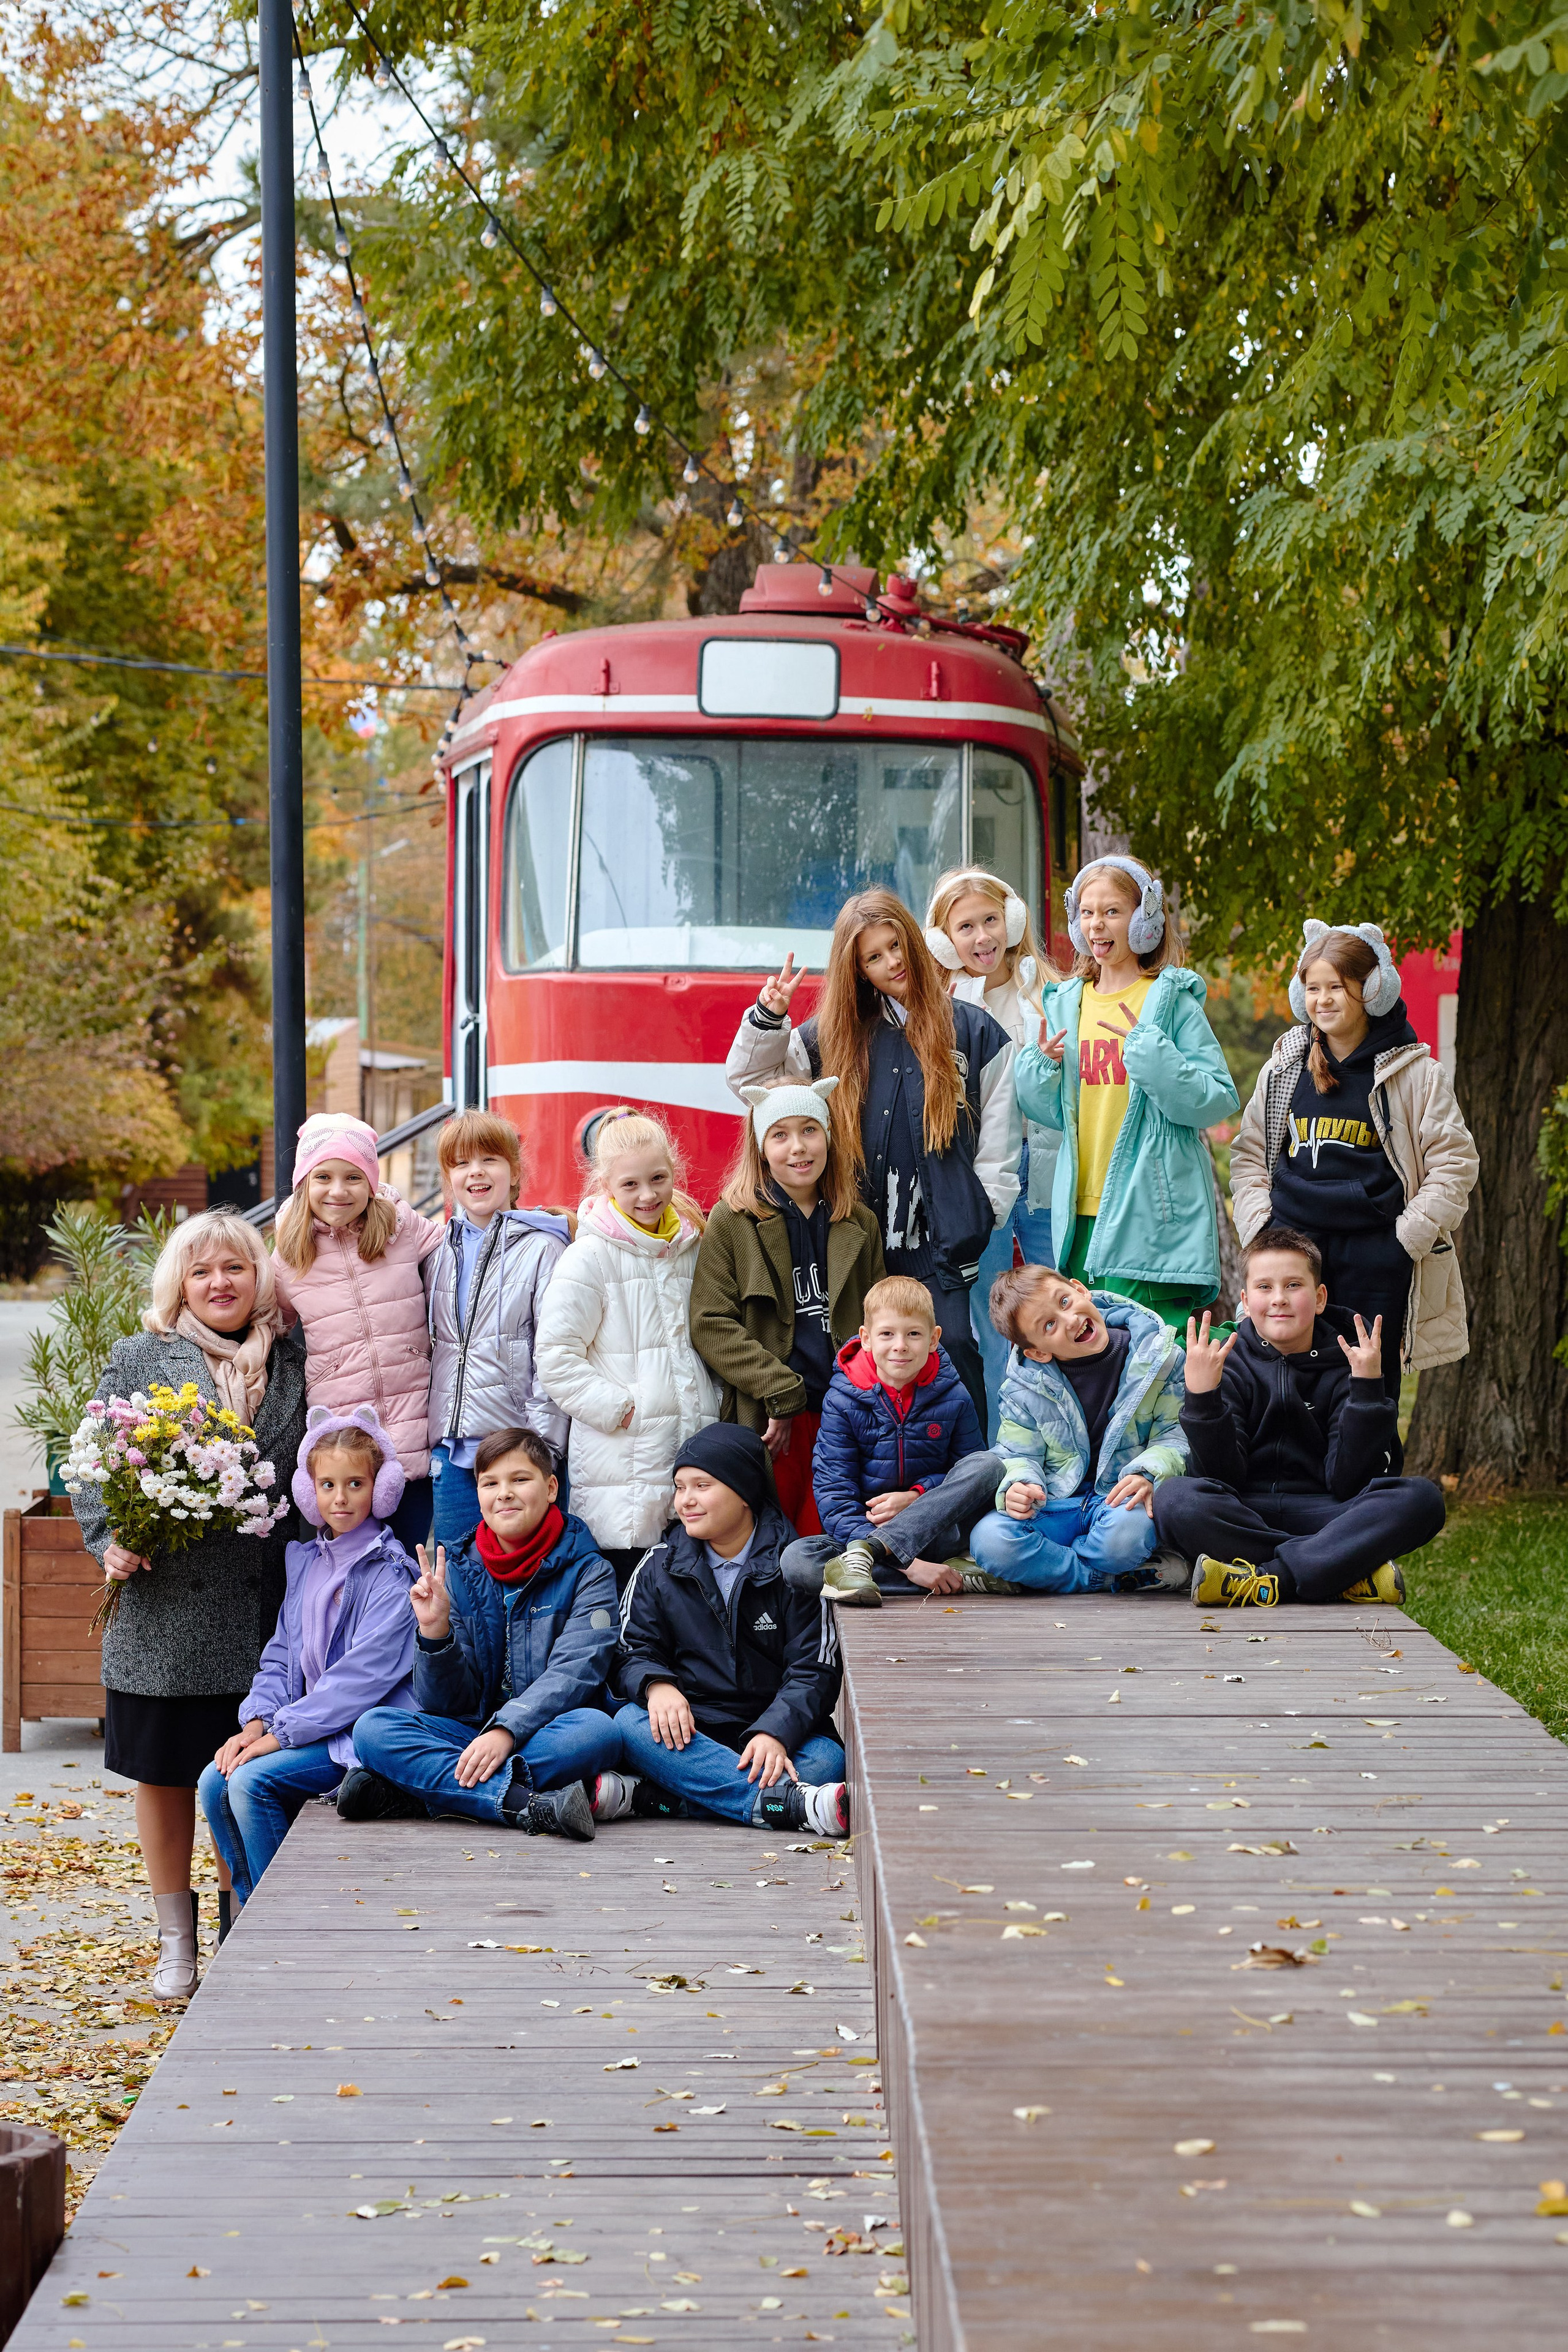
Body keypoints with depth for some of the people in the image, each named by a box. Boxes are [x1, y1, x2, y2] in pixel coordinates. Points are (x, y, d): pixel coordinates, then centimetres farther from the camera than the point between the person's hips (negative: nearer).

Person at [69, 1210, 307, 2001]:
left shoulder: (293, 1363, 9)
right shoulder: (139, 1361, 4)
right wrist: (110, 1541, -13)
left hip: (262, 1610, 1)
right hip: (166, 1603, -1)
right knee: (166, 1773, 6)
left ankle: (238, 1931, 19)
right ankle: (176, 1942, 18)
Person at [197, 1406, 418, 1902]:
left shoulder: (390, 1574, -12)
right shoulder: (306, 1562, 13)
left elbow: (365, 1673, -19)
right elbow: (282, 1655, 15)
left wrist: (282, 1732, -19)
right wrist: (257, 1722, -3)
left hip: (361, 1733, -8)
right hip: (305, 1726, 8)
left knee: (251, 1781, -23)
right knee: (214, 1783, -9)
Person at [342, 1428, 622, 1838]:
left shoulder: (588, 1572, 1)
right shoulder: (458, 1573, 9)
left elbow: (573, 1673, -14)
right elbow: (448, 1704, 4)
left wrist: (507, 1731, -29)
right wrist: (435, 1631, -14)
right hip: (470, 1735, 3)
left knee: (597, 1730, -36)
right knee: (373, 1728, -22)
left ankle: (407, 1796, -34)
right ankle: (529, 1805, -38)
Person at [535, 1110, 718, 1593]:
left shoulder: (691, 1247, 13)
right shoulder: (589, 1257, -6)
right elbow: (555, 1357, -10)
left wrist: (713, 1403, 11)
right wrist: (617, 1408, -14)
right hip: (621, 1465, -5)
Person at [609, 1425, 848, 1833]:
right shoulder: (659, 1567, 10)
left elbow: (814, 1670, -5)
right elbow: (634, 1652, 6)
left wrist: (775, 1732, -24)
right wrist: (656, 1685, -20)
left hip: (774, 1728, -1)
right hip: (686, 1728, 1)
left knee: (826, 1760, -33)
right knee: (630, 1723, -31)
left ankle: (642, 1794, -38)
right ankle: (793, 1803, -43)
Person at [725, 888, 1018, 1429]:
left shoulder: (973, 1031, 6)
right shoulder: (836, 1038, 14)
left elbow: (999, 1142, 4)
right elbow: (748, 1078, 20)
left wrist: (982, 1226, -4)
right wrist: (767, 1017, 3)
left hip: (946, 1243, -3)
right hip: (869, 1243, 3)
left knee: (953, 1350, -11)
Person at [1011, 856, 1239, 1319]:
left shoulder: (1173, 1002, -4)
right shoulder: (1066, 1003, 12)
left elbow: (1218, 1100, -11)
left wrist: (1150, 1051, -21)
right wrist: (1041, 1066, -3)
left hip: (1153, 1215, -5)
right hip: (1082, 1212, 5)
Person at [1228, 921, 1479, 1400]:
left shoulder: (1414, 1073, 1)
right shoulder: (1283, 1068, 11)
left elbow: (1455, 1163, 1)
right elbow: (1249, 1154, 17)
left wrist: (1408, 1236, -5)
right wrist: (1260, 1226, 4)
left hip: (1374, 1254, -2)